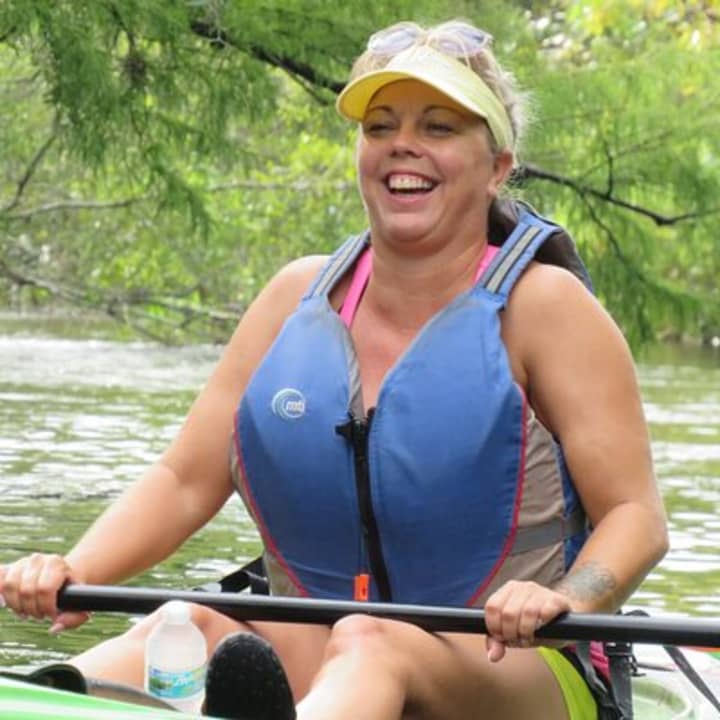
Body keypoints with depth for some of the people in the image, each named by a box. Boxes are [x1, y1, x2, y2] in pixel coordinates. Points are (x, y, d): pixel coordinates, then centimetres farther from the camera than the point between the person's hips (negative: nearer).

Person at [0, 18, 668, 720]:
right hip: (306, 661, 4)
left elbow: (635, 515, -6)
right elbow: (184, 482, 8)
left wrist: (564, 602, -27)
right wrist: (73, 573, -11)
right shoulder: (300, 295, 10)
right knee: (189, 625, -28)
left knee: (369, 646, -37)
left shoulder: (542, 305, -2)